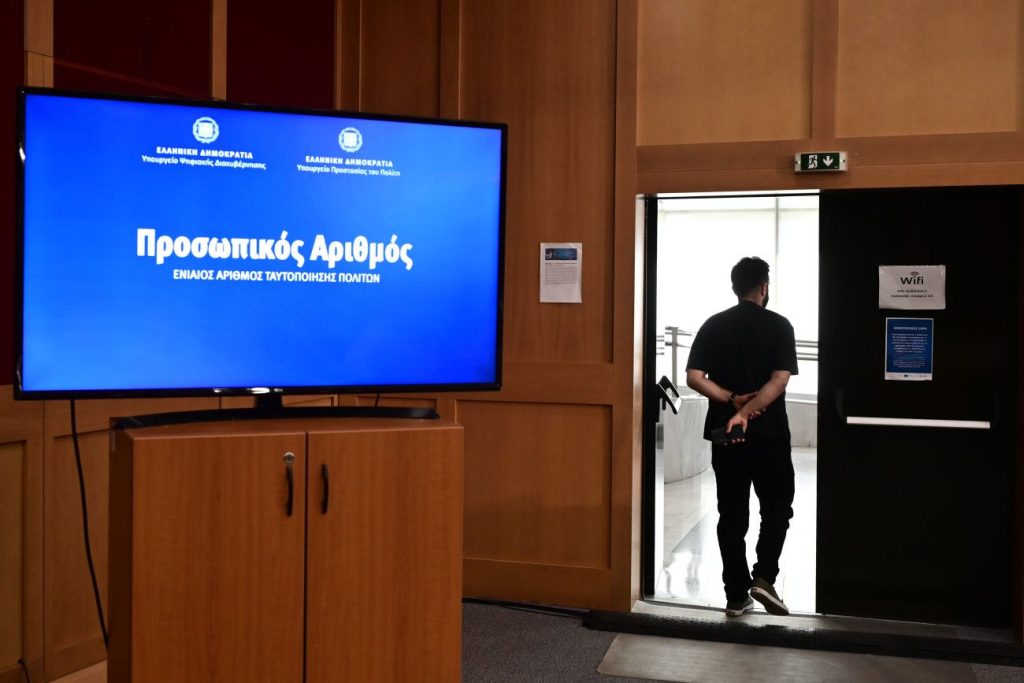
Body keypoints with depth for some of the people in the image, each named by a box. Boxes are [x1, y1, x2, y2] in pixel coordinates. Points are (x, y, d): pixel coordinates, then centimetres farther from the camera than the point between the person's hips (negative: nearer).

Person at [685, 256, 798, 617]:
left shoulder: (713, 326, 4)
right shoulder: (778, 326, -4)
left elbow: (694, 377, -5)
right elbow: (779, 381, -15)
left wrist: (732, 400, -7)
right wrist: (746, 411, -17)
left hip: (725, 433, 3)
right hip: (768, 434, -3)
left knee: (732, 513, 8)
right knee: (777, 508, 12)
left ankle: (737, 594, 10)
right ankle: (763, 578, -3)